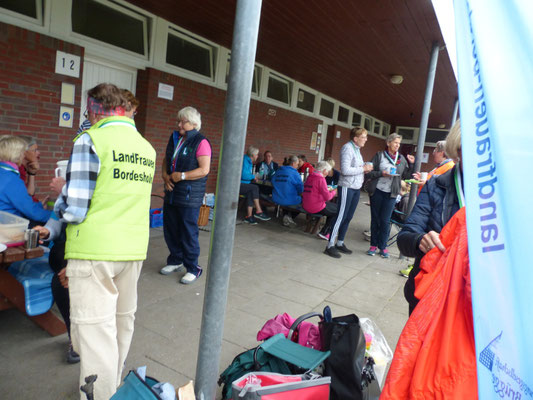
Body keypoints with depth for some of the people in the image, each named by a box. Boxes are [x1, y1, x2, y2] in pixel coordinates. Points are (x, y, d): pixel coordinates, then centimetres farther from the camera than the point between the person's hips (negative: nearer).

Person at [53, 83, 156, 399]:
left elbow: (73, 210, -14)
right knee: (122, 323, 20)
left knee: (95, 330, 3)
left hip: (94, 252, -7)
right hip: (134, 250, 7)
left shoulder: (91, 140, -10)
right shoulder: (146, 147, 9)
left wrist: (61, 200, 9)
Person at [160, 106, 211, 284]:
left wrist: (182, 176, -19)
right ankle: (175, 261, 34)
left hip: (190, 196, -7)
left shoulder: (201, 142, -10)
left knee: (188, 233, -3)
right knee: (170, 229, 15)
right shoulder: (174, 138, 12)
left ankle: (193, 268, 11)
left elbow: (204, 170, -16)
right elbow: (166, 160, 19)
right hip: (171, 193, 7)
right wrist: (165, 176, 0)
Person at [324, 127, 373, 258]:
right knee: (341, 216, -6)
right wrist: (363, 169, -14)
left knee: (348, 217, 12)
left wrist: (365, 169, 4)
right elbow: (345, 170, -21)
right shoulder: (347, 148, -13)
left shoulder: (356, 149, 16)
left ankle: (340, 243, 23)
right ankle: (330, 246, 1)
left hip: (356, 188, 9)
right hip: (347, 187, -9)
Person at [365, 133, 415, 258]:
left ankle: (382, 246, 11)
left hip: (391, 194, 1)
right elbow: (370, 173, -3)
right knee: (375, 219, 7)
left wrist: (411, 164, -3)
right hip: (377, 191, -1)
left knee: (385, 220, 0)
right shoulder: (379, 155, 1)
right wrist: (381, 173, -17)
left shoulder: (402, 159, 8)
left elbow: (406, 176, 9)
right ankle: (373, 245, 17)